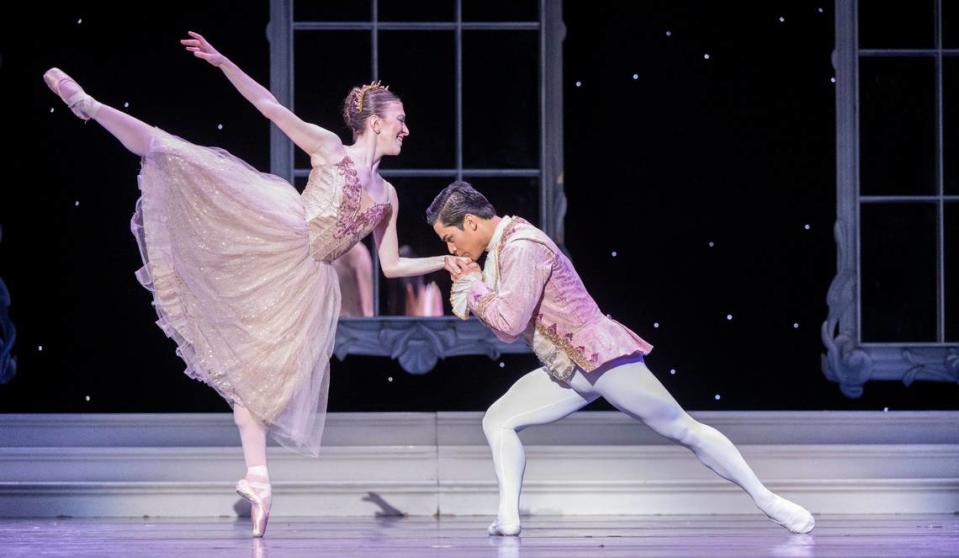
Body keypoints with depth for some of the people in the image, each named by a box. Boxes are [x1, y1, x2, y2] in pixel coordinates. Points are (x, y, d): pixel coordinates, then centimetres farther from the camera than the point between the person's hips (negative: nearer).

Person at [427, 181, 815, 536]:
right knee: (497, 421, -2)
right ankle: (508, 516, -9)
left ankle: (767, 501, 1)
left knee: (685, 430, -4)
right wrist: (473, 287, 2)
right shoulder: (501, 250, 12)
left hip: (604, 359, -10)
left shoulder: (523, 247, -18)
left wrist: (472, 287, -9)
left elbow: (510, 322, -24)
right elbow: (506, 329, 14)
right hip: (567, 371, 10)